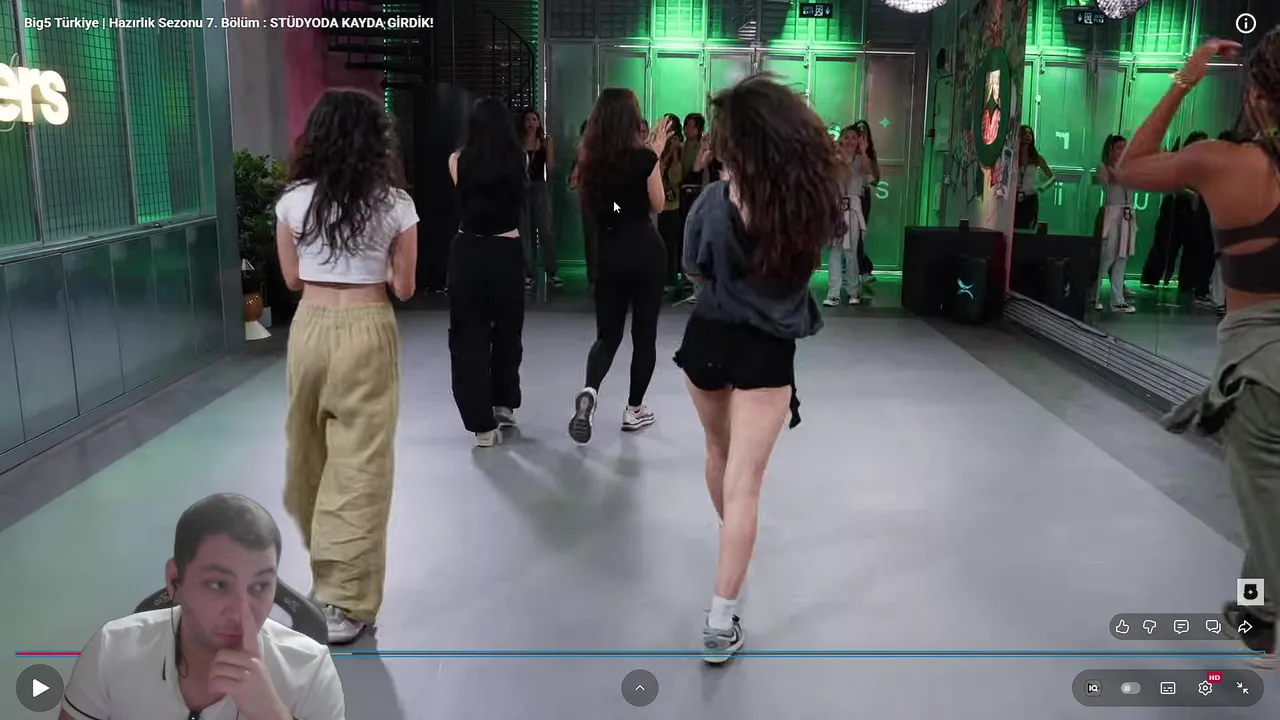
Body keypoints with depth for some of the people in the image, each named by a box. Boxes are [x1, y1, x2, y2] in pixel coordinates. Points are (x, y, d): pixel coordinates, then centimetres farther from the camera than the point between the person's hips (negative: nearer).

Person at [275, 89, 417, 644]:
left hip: (309, 328, 3)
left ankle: (323, 550, 45)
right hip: (367, 332, -3)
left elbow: (292, 279, 8)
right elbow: (404, 287, -2)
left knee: (308, 448, 22)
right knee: (360, 462, 2)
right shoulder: (394, 204, -6)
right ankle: (345, 602, 5)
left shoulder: (293, 200, 0)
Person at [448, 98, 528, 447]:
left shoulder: (459, 161, -4)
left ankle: (482, 424, 2)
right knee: (507, 330, 21)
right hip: (507, 252, 1)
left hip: (468, 252, -1)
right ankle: (504, 403, 33)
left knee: (469, 336, 5)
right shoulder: (517, 160, -2)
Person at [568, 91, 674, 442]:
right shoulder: (644, 157, -11)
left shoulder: (592, 159, 0)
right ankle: (634, 409, 16)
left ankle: (589, 391, -17)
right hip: (645, 252, -3)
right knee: (644, 333, 10)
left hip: (609, 254, 4)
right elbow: (658, 204, 1)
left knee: (607, 334, 10)